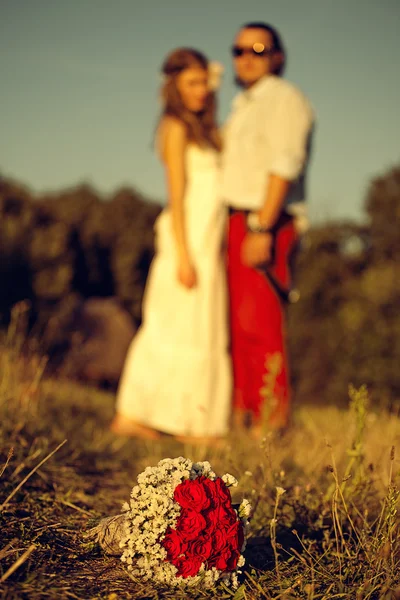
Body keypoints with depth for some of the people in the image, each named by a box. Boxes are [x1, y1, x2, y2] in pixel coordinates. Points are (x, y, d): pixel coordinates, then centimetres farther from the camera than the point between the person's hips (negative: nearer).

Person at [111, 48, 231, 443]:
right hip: (189, 238, -9)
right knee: (192, 331, -4)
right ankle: (193, 424, 4)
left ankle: (130, 415, 15)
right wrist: (184, 256, -17)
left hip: (207, 240, 9)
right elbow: (177, 195, -12)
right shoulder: (177, 128, -7)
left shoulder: (202, 128, 19)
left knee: (167, 329, 9)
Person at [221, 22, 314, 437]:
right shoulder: (244, 105, 22)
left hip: (264, 224, -9)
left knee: (258, 321, -12)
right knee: (237, 320, 8)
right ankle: (242, 409, 15)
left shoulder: (284, 99, -6)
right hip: (238, 223, 9)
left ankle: (271, 417, -6)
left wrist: (262, 228, -23)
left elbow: (285, 166, -17)